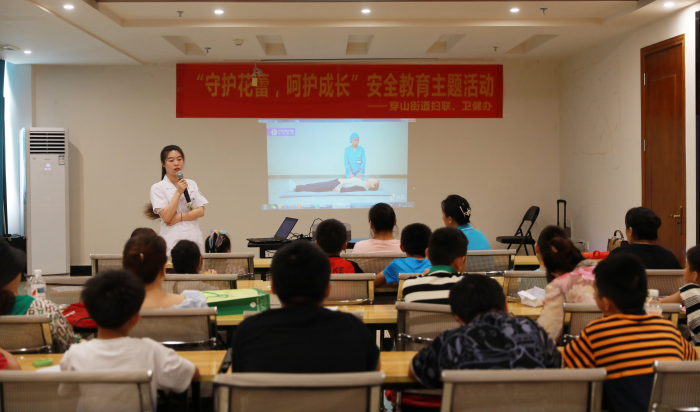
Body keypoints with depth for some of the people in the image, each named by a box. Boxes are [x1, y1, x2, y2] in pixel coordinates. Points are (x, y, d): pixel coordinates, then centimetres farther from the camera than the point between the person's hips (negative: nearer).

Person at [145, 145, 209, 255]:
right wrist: (178, 192, -13)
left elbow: (201, 211, 4)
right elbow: (166, 217, -10)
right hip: (172, 240, -3)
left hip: (194, 237, 3)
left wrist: (179, 217, -9)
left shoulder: (191, 184, 13)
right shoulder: (158, 188, 1)